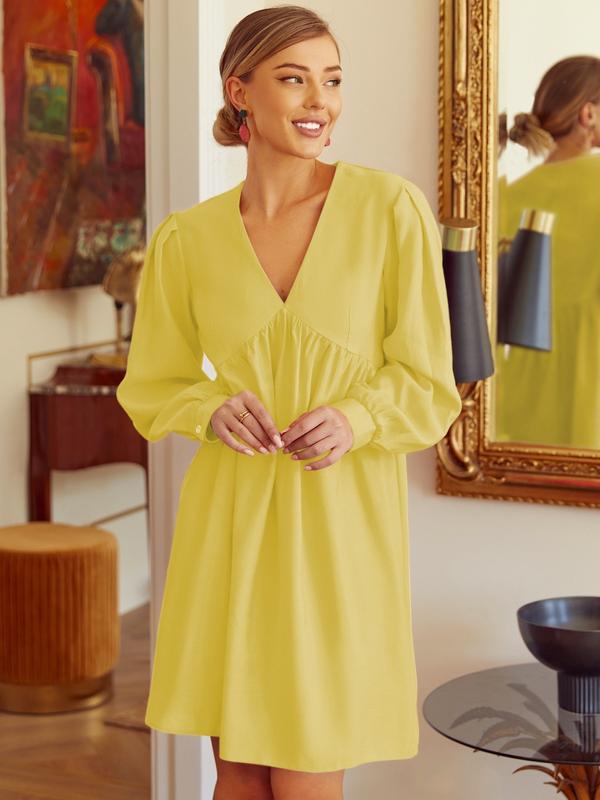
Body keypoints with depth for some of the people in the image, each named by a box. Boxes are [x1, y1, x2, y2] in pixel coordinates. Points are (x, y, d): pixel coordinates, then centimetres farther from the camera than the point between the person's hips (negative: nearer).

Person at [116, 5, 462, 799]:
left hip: (343, 519, -2)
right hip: (231, 519, 2)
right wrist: (214, 409, -10)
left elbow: (428, 387, 0)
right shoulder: (187, 238, 1)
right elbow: (150, 390, 11)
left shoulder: (392, 209, -6)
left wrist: (353, 420, -20)